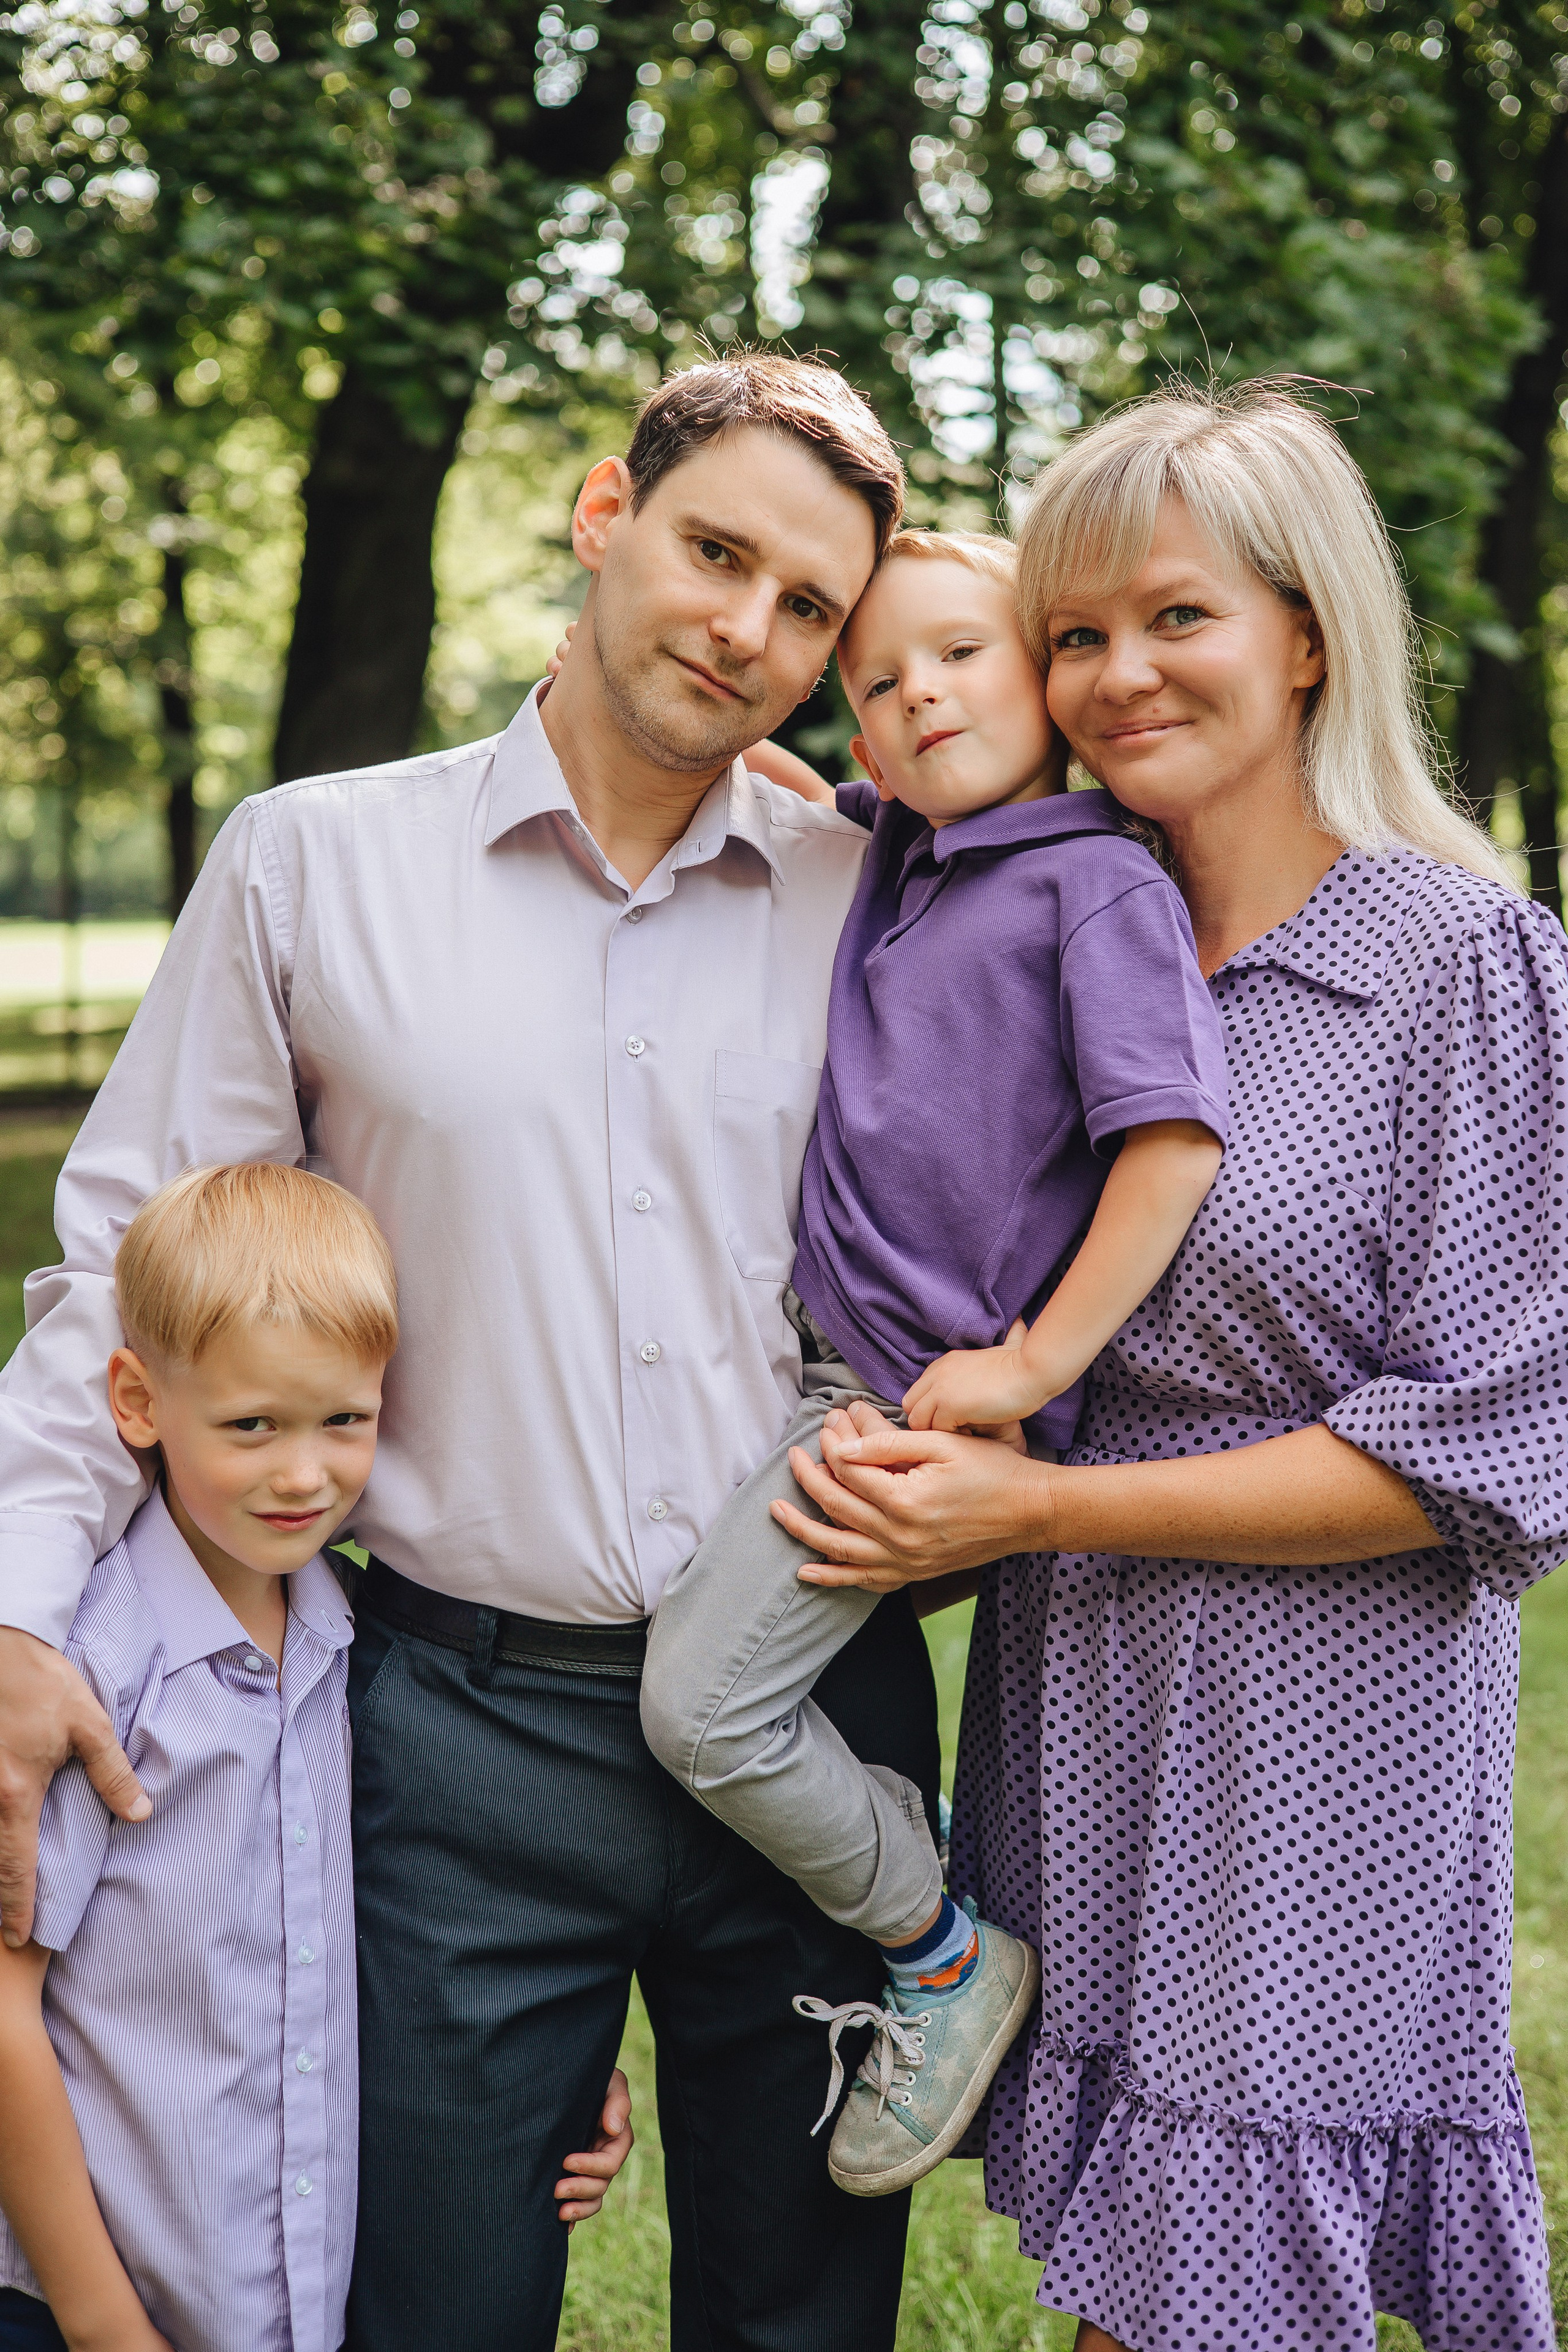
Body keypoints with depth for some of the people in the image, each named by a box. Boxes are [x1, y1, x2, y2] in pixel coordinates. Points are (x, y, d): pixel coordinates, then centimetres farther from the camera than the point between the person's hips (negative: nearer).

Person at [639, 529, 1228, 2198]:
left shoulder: (1100, 882, -11)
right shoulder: (889, 849, 12)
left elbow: (1175, 1141, -20)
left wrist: (1034, 1369, -19)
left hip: (932, 1393, -9)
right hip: (837, 1363, 9)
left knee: (704, 1702, -12)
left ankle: (945, 1959, 8)